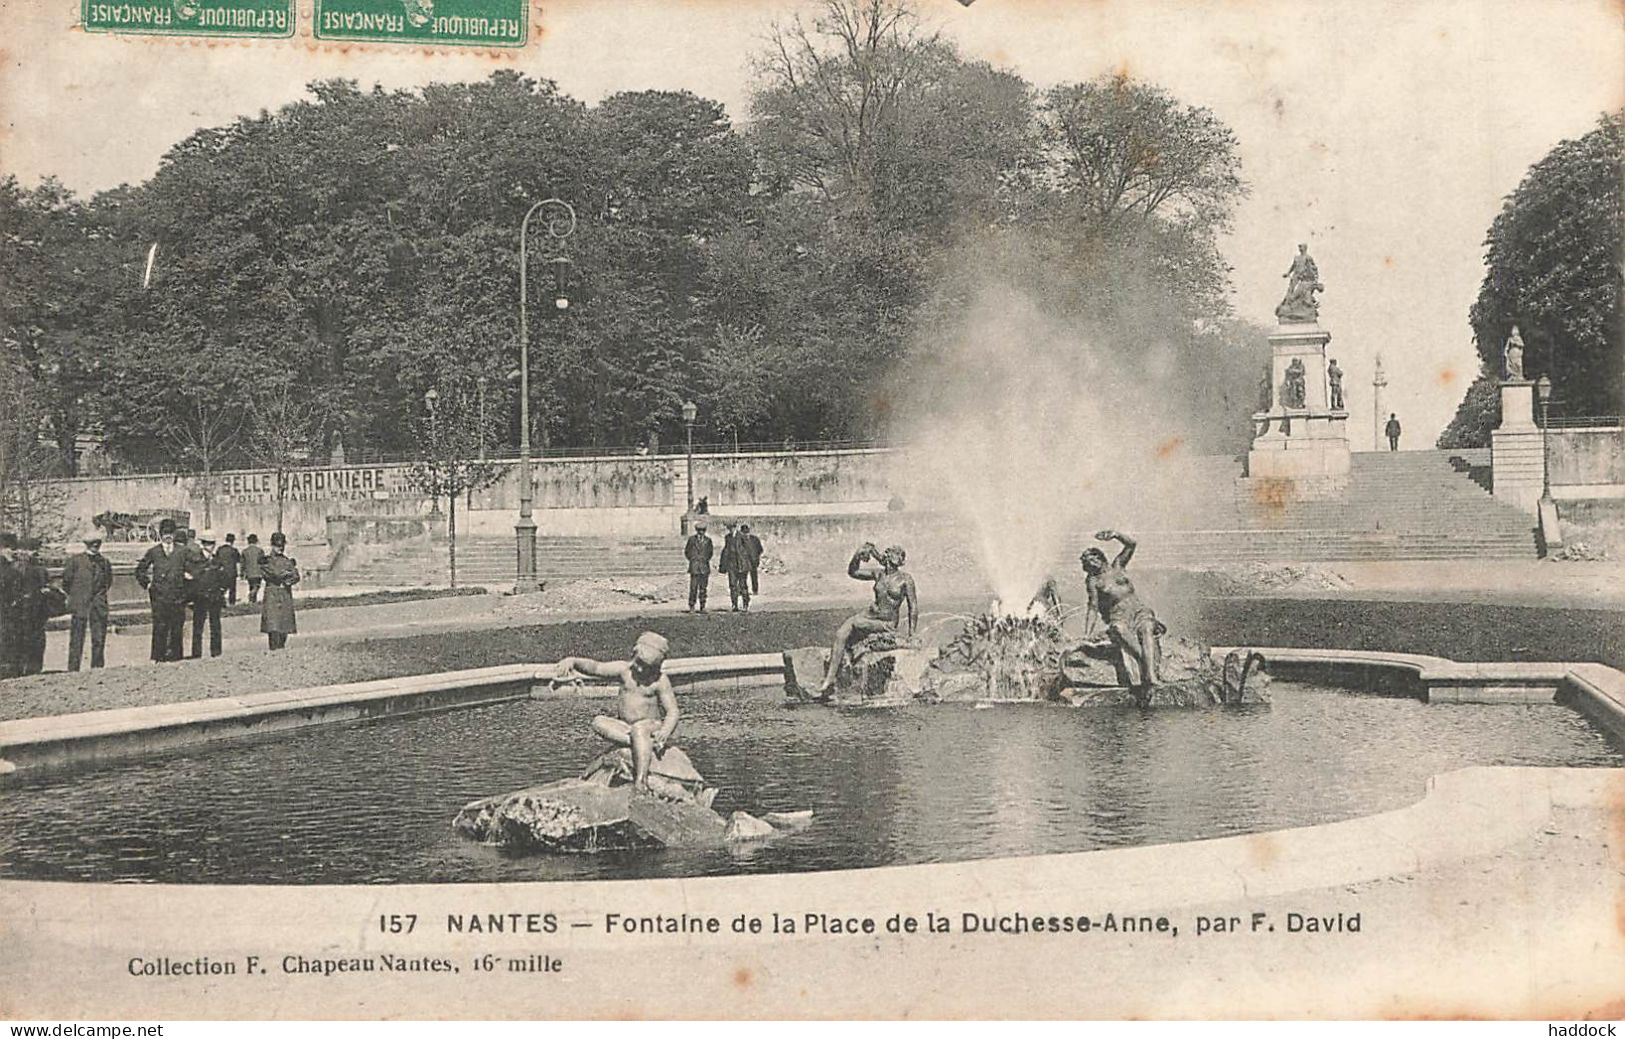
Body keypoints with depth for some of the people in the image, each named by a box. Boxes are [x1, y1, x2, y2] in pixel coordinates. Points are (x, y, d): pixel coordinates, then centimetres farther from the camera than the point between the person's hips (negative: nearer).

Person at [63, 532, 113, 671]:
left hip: (99, 607, 3)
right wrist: (75, 596, 11)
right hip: (79, 606, -3)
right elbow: (66, 580, 6)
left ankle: (98, 668, 9)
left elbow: (108, 582, 22)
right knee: (76, 639, -2)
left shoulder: (104, 562, 9)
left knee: (99, 639, 2)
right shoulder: (75, 560, 0)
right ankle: (73, 669, 0)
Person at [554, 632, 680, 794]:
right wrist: (573, 661, -27)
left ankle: (641, 781, -47)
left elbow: (673, 711, -11)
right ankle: (648, 745, -29)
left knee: (639, 728, -38)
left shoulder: (660, 680, -8)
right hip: (625, 727, 5)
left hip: (653, 726, -5)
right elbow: (596, 668, -8)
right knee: (599, 722, -21)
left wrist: (664, 732, -31)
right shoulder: (624, 669, 1)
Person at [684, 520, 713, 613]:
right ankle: (691, 607, -4)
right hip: (694, 567, -2)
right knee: (693, 587, -9)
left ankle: (702, 607, 6)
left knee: (703, 588, 3)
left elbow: (710, 552, 21)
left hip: (704, 566, 2)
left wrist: (706, 559, 10)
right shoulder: (692, 539, 2)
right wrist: (692, 560, 3)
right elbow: (686, 551, 10)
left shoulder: (708, 540, 8)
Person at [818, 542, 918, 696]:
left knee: (854, 623, -27)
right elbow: (852, 572, 10)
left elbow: (913, 606, -4)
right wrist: (857, 556, -7)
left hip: (888, 622, -5)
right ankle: (829, 679, -24)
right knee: (840, 634, -20)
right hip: (870, 614, 5)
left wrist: (911, 631, -6)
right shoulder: (879, 574, 7)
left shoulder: (906, 579, -7)